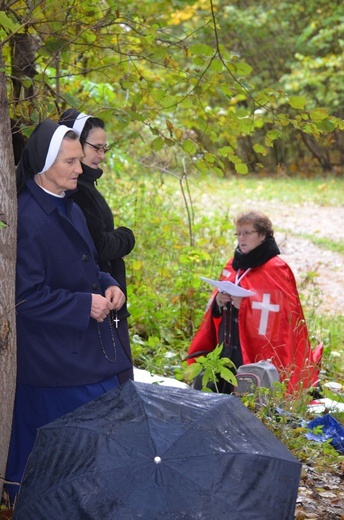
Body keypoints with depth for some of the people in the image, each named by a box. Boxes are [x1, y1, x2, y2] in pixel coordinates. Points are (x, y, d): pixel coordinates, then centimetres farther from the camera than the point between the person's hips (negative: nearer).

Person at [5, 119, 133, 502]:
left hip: (89, 347, 9)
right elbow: (27, 296, -20)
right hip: (52, 353, -9)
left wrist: (108, 286, 1)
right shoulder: (27, 219, -19)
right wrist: (85, 304, -18)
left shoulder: (70, 210, 9)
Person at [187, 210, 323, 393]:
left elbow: (281, 312, -14)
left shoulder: (276, 269, -7)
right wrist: (218, 302, -4)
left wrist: (245, 305, -22)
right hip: (227, 348, 7)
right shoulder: (233, 265, 15)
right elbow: (216, 309, 20)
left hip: (257, 354, -7)